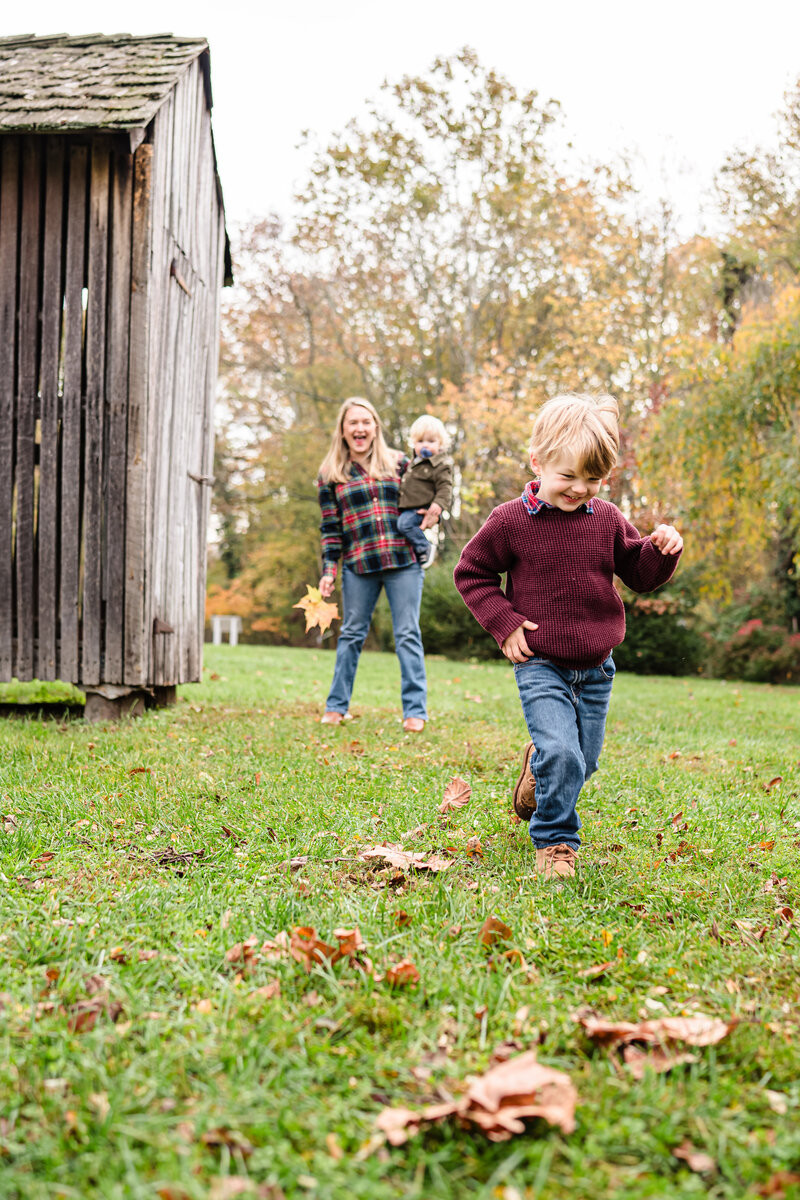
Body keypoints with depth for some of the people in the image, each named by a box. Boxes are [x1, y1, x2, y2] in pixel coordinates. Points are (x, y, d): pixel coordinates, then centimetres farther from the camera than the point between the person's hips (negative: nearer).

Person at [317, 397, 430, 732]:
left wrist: (431, 512, -8)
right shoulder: (331, 474, 7)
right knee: (352, 634, 9)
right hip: (358, 566, 0)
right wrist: (328, 569, -1)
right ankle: (336, 706, 20)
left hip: (403, 560, 0)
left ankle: (415, 711, 4)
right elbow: (330, 527, 6)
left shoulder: (399, 462, 8)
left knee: (408, 634, 0)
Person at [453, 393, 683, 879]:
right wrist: (503, 621, -9)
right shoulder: (512, 521, -9)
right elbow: (471, 571, 2)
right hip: (541, 665, -4)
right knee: (561, 754, -19)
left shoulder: (607, 519, 1)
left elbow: (640, 574, 10)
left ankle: (538, 767, 46)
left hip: (597, 666, 4)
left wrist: (663, 550, -12)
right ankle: (556, 842, 1)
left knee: (584, 761, 12)